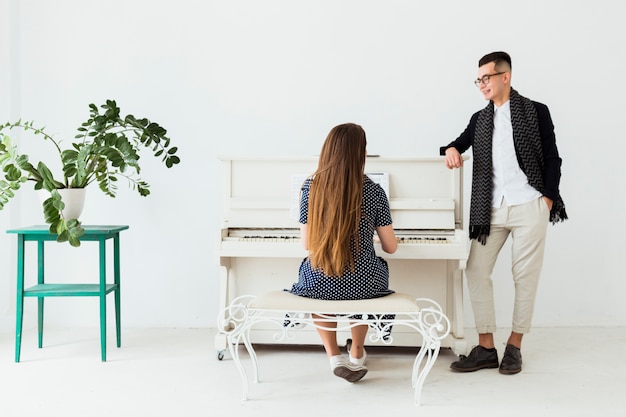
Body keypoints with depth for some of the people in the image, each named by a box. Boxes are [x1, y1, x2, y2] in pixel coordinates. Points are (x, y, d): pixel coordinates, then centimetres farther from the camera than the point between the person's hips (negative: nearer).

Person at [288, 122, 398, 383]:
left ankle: (334, 356, 22)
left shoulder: (311, 187, -6)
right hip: (363, 284, 0)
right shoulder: (374, 191, -8)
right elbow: (391, 247, 1)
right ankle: (356, 355, 44)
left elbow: (307, 244, -2)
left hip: (319, 284, 0)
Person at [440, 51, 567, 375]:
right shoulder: (480, 119, 14)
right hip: (490, 210, 4)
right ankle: (486, 348, 5)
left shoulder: (535, 111, 3)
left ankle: (514, 346, 13)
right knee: (476, 272, -2)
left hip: (528, 207, -4)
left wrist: (548, 200, -6)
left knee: (525, 275, 1)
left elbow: (552, 159, 2)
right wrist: (452, 149, -1)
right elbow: (462, 142, 24)